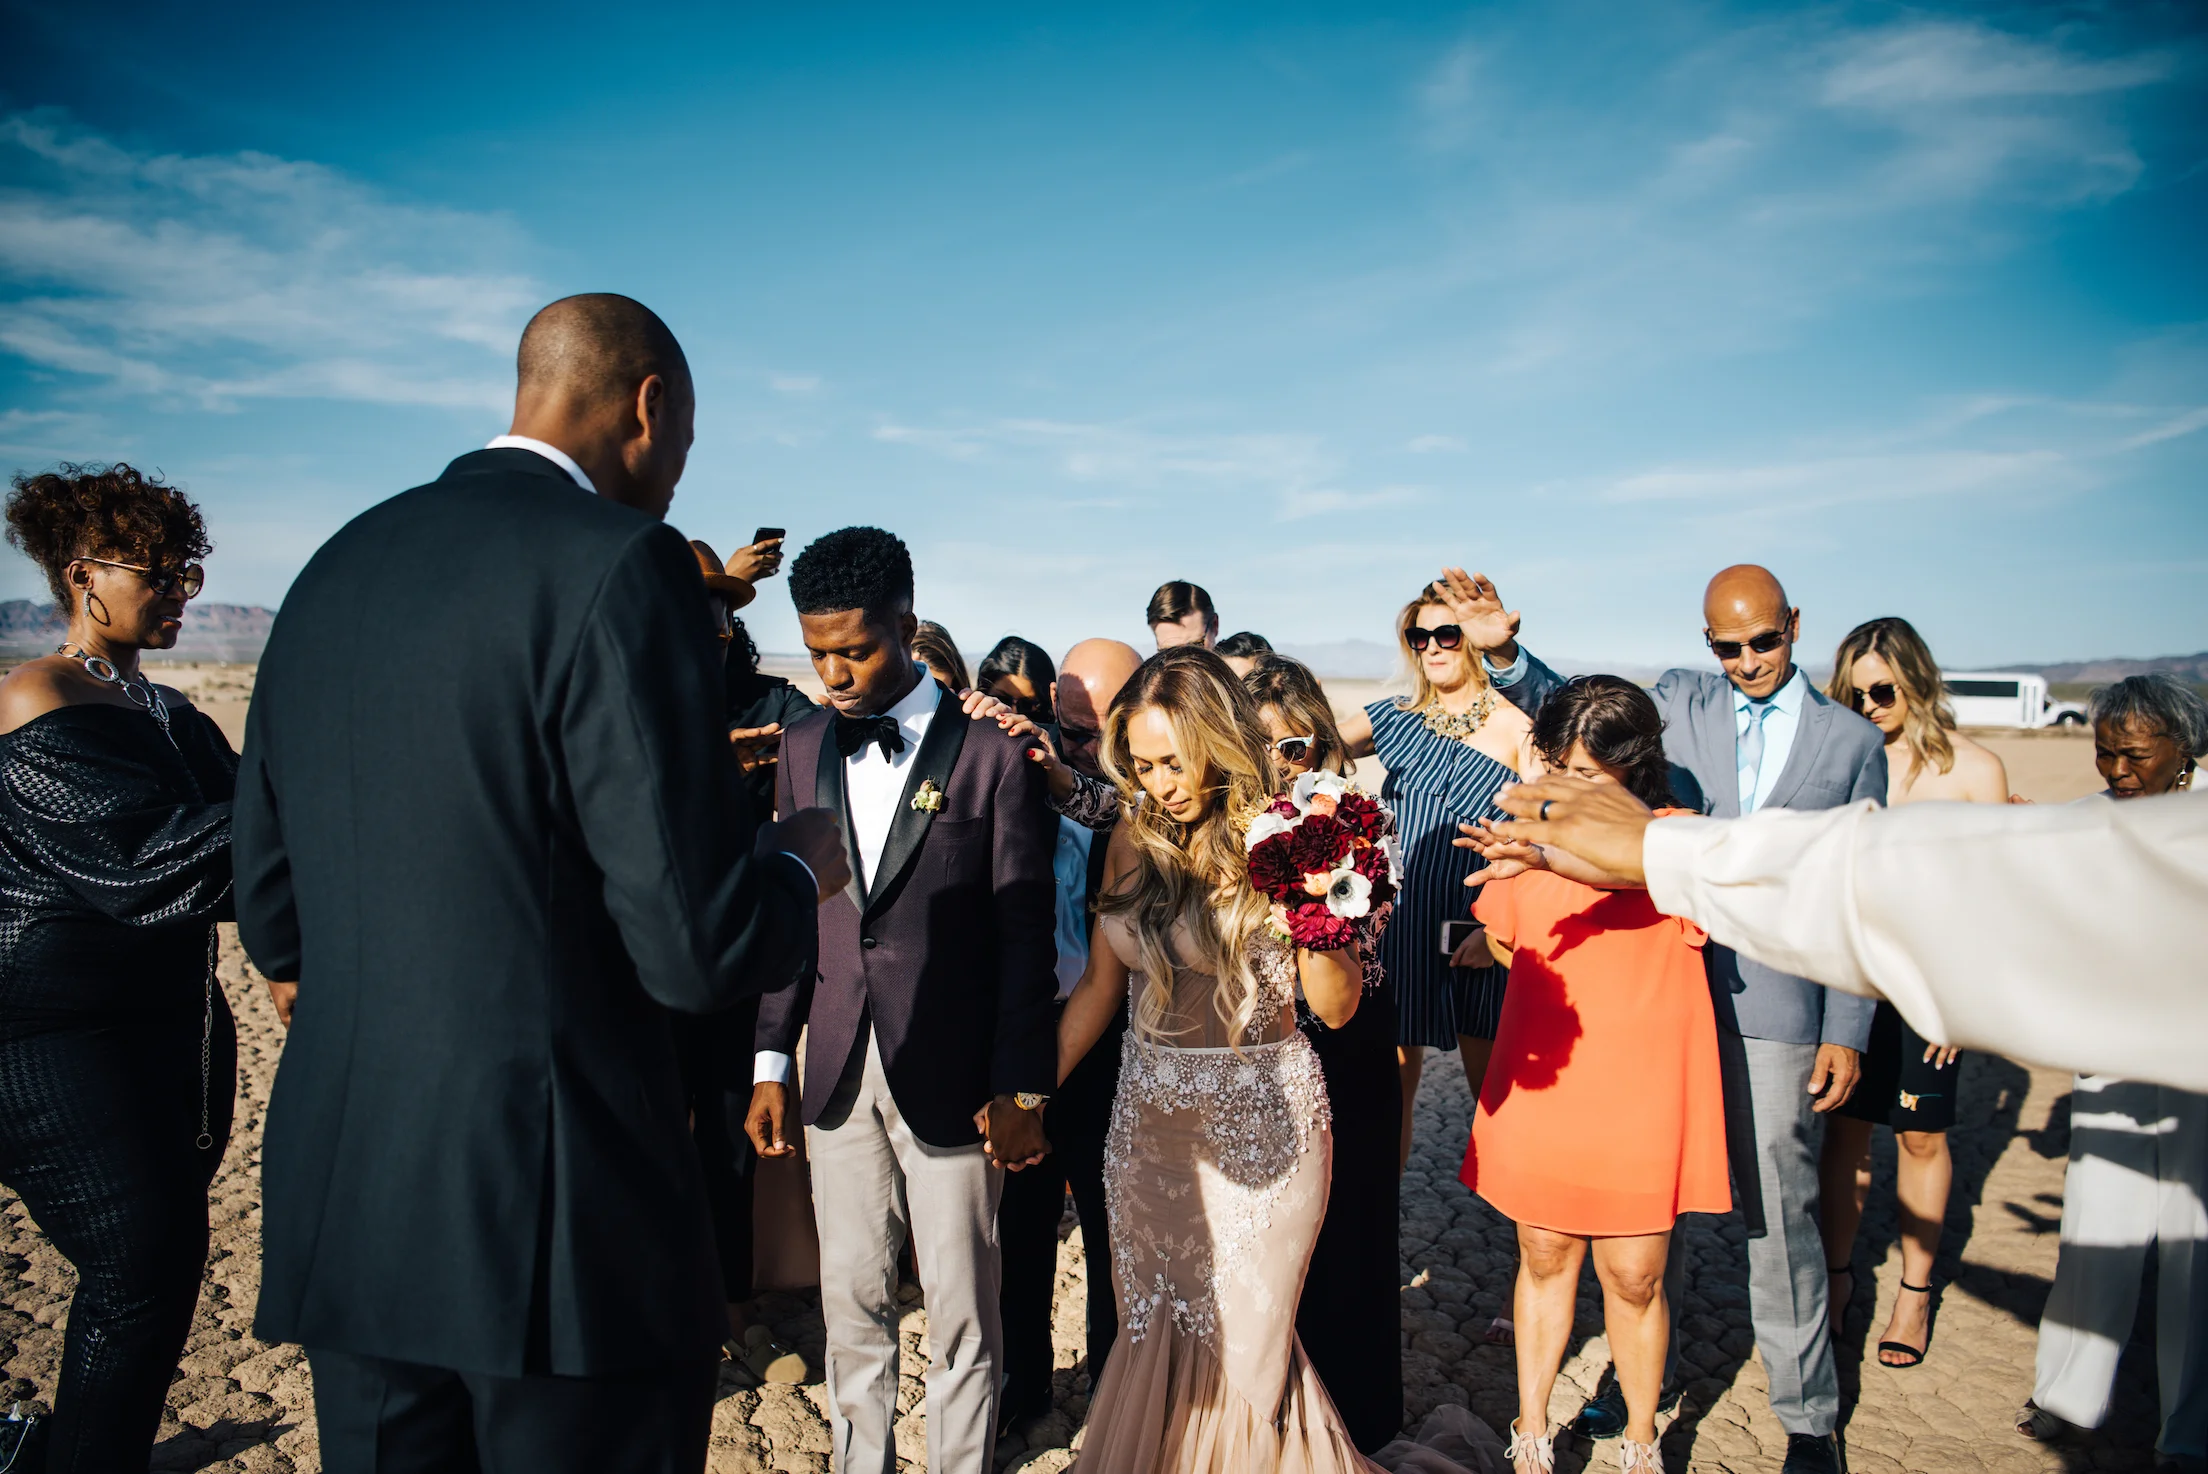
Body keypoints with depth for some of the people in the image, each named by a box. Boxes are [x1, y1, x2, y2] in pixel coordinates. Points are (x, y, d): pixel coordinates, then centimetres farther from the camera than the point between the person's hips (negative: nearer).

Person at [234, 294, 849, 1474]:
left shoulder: (334, 567, 9)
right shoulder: (619, 561, -14)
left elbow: (271, 919, 13)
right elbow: (700, 950, -19)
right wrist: (798, 868, 2)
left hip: (342, 1204, 7)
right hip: (560, 1215, -7)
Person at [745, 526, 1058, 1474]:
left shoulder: (991, 755, -8)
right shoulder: (804, 750, 6)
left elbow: (1024, 934, -7)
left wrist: (1020, 1090, -9)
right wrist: (772, 1062, 5)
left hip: (951, 1079, -3)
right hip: (840, 1076, 4)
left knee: (961, 1309, 11)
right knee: (851, 1300, 16)